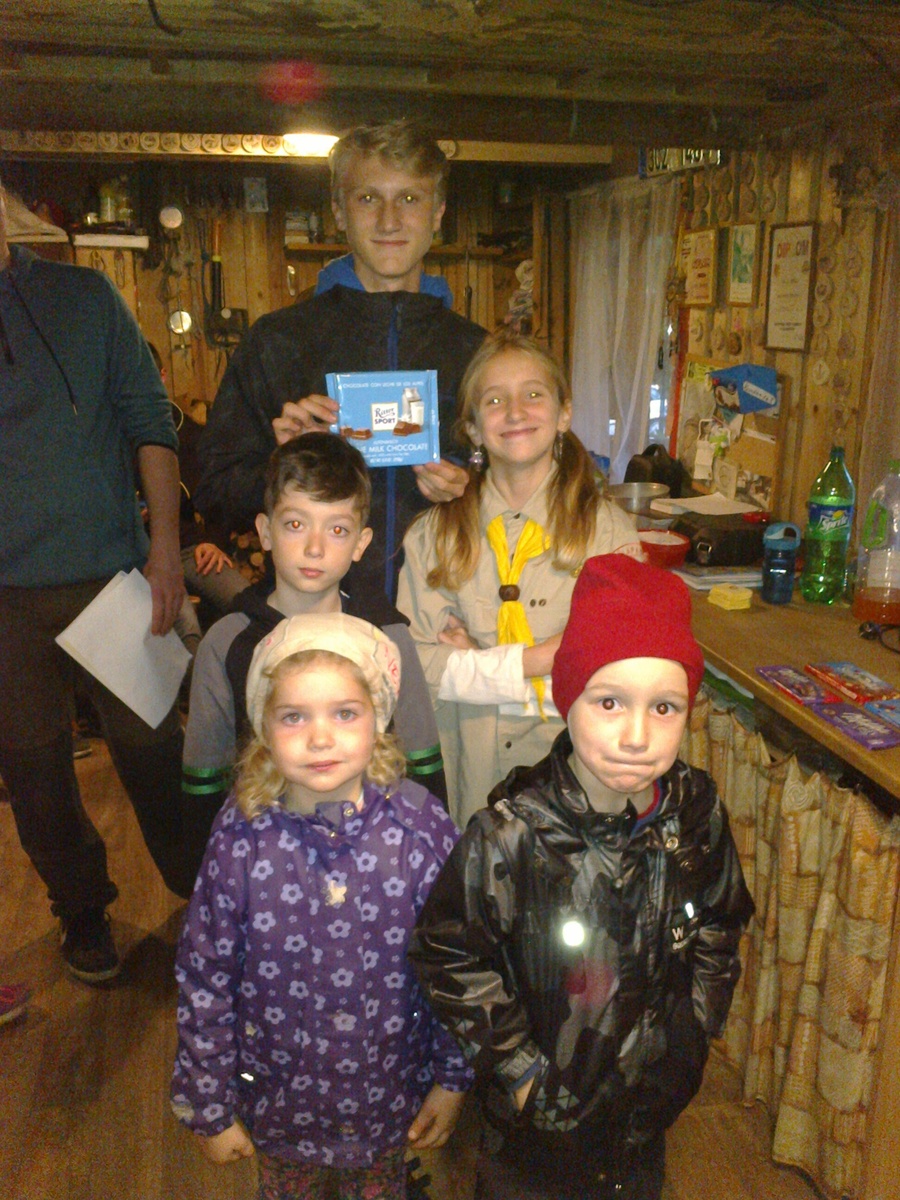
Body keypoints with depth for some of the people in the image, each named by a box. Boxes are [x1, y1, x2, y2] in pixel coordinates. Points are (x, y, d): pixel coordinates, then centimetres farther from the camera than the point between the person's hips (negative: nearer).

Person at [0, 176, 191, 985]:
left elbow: (150, 421, 3)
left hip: (109, 571, 0)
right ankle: (83, 909, 32)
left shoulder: (84, 296, 6)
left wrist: (164, 545, -5)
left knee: (152, 746, 7)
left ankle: (202, 891, 28)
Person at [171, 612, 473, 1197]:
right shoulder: (241, 839, -20)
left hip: (392, 1094, 0)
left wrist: (454, 1078, -3)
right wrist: (209, 1107, -2)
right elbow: (203, 980, -9)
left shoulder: (422, 827, -21)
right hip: (280, 1099, 0)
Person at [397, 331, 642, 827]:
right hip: (468, 772, 1)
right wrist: (537, 659, -15)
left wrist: (476, 664, -11)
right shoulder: (433, 535, -1)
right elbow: (416, 663, -7)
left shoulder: (609, 529, -5)